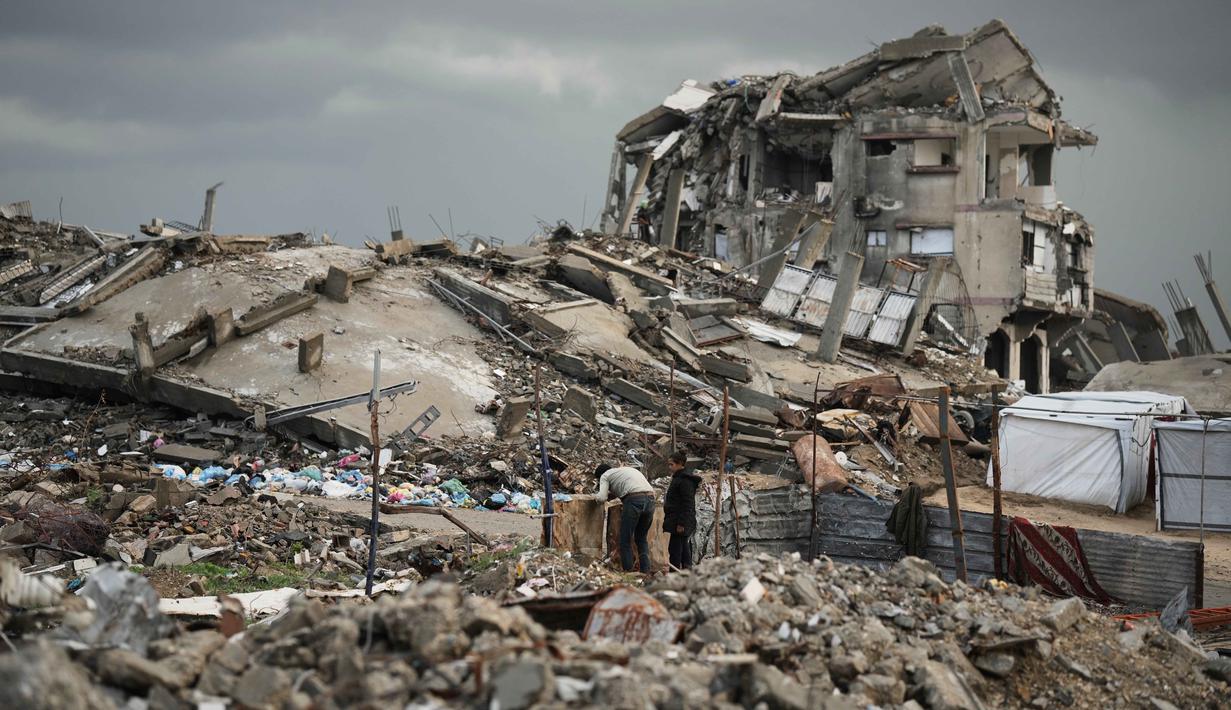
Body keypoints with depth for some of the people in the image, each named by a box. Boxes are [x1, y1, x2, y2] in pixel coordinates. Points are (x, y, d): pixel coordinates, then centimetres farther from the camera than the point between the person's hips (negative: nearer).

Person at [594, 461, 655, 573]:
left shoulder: (605, 475, 15)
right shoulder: (628, 469, 35)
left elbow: (602, 497, 1)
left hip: (634, 501, -6)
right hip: (650, 499, 6)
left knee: (625, 540, 5)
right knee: (641, 539, 19)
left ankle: (628, 571, 2)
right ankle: (646, 571, 14)